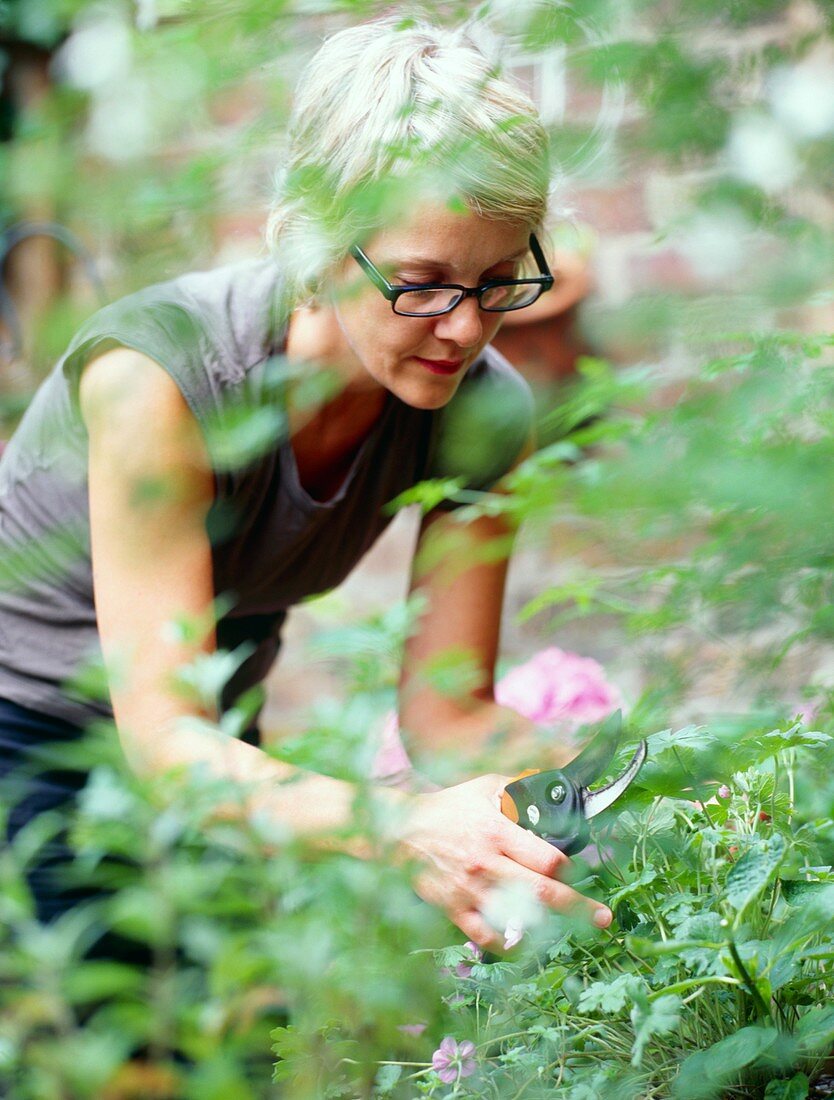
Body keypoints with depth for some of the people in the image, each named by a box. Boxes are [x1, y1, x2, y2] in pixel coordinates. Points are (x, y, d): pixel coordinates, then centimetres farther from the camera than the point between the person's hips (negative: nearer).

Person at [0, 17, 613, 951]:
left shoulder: (480, 417, -17)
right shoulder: (158, 374, -32)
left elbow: (446, 707, -11)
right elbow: (165, 738, -35)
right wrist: (404, 828, -51)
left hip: (216, 752, 5)